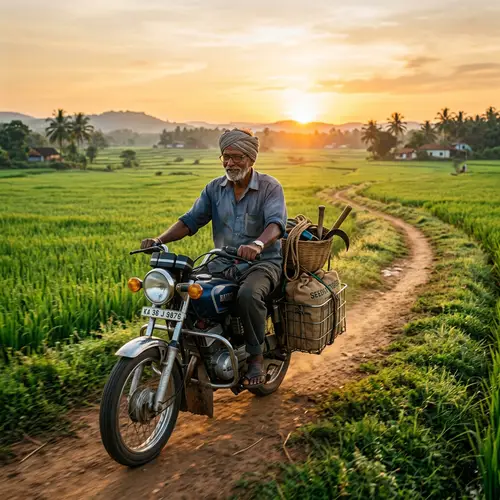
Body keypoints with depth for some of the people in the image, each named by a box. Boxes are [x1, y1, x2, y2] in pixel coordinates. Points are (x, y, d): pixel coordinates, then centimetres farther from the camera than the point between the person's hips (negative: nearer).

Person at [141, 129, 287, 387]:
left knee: (248, 295, -37)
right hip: (222, 264, 5)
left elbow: (276, 222, -22)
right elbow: (191, 220, 3)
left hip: (263, 261, -4)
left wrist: (258, 244, -45)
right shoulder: (214, 188, 9)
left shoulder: (270, 187, -5)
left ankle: (255, 355, -12)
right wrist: (160, 239, -15)